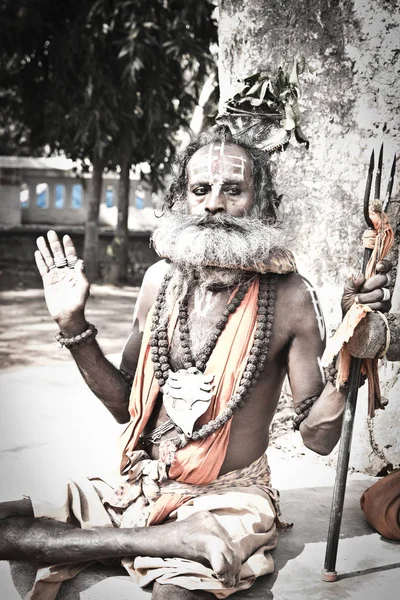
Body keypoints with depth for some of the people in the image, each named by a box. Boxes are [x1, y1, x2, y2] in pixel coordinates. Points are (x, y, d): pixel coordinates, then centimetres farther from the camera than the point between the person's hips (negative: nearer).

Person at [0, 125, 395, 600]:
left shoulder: (289, 297, -12)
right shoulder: (162, 280, 1)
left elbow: (318, 437, -11)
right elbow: (126, 404, 8)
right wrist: (73, 324, -2)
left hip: (232, 495, -5)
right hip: (143, 486, 5)